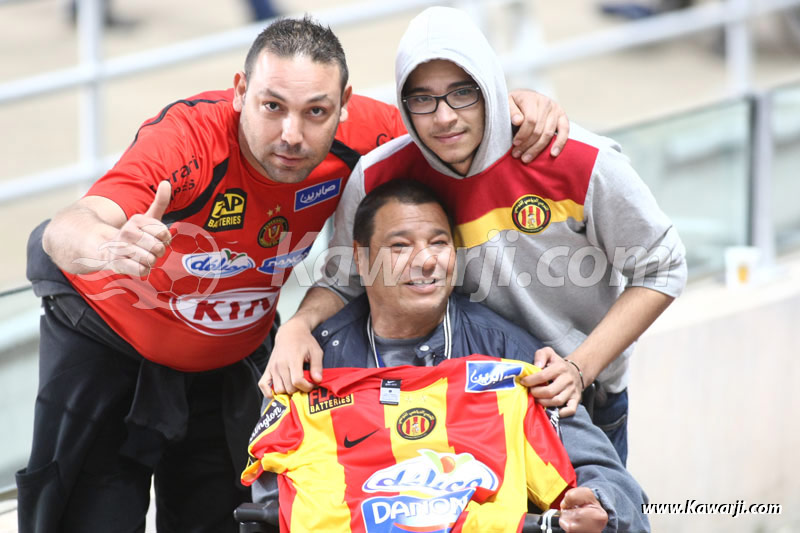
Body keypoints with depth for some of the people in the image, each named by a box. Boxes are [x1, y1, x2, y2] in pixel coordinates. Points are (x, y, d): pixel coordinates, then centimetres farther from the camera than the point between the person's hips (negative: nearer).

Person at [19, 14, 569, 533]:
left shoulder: (360, 137, -25)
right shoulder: (188, 136, -37)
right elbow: (66, 233, -50)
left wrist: (523, 107, -27)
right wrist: (113, 247, -75)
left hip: (230, 357, 4)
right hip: (107, 333, -4)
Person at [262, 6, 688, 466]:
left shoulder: (582, 162, -20)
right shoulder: (377, 180, -15)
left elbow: (660, 271, -10)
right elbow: (342, 282, 1)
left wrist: (580, 368, -19)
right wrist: (297, 327, -22)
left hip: (584, 399, -1)